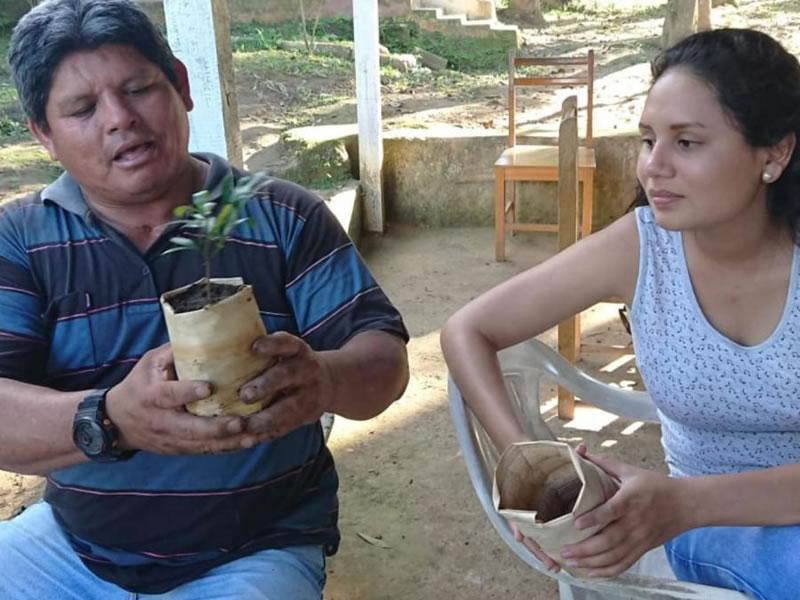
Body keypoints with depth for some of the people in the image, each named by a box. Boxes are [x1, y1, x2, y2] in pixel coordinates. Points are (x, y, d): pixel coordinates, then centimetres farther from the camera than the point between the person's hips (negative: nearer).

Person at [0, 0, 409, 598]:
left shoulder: (284, 218, -5)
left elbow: (385, 357, -8)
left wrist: (322, 380, -31)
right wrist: (110, 419, -34)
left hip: (257, 552, -1)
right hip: (73, 543, 2)